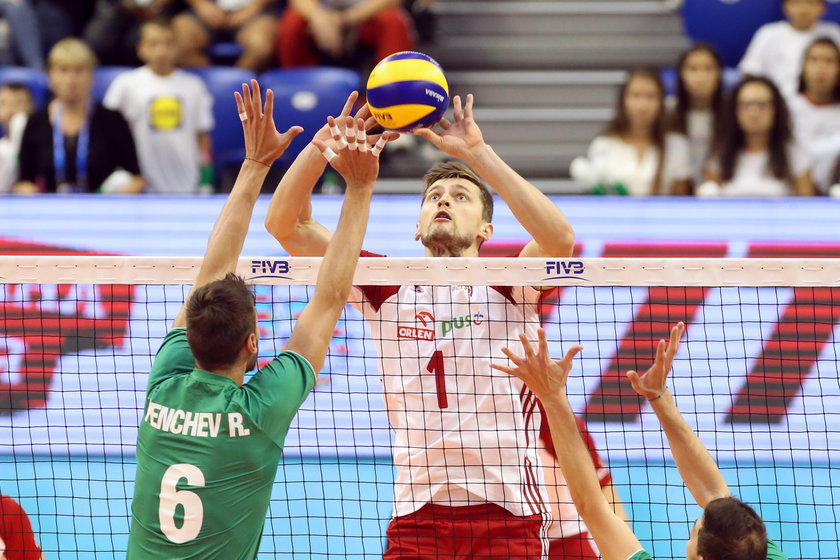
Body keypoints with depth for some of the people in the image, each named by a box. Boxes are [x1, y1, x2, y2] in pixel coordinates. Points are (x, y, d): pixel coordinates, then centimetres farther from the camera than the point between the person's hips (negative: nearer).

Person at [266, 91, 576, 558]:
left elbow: (560, 238, -20)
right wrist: (323, 144, -14)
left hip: (508, 511, -2)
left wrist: (477, 152, -24)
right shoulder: (388, 288, 8)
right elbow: (286, 225, 3)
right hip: (418, 515, 2)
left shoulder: (508, 285, 1)